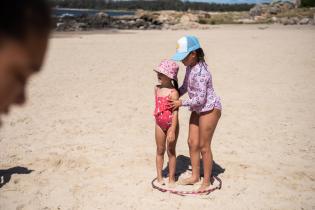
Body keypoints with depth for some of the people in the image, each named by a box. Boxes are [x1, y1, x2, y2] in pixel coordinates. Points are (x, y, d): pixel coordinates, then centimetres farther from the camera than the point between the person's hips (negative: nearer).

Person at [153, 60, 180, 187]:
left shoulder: (173, 92, -19)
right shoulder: (157, 89, 3)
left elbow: (175, 112, -20)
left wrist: (172, 131, -22)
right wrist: (157, 117, 16)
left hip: (171, 124, -6)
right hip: (159, 124, 6)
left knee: (171, 151, 7)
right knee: (160, 151, 12)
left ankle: (171, 178, 20)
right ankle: (160, 177, 23)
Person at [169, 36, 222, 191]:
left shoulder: (200, 72, -28)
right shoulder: (190, 67, 1)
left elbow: (200, 99, -26)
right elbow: (185, 86, 17)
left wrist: (181, 103, -14)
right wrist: (173, 96, 6)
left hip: (209, 109, -9)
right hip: (198, 110, 9)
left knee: (204, 146, 0)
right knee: (192, 143, 13)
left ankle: (206, 181, 16)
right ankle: (195, 176, 27)